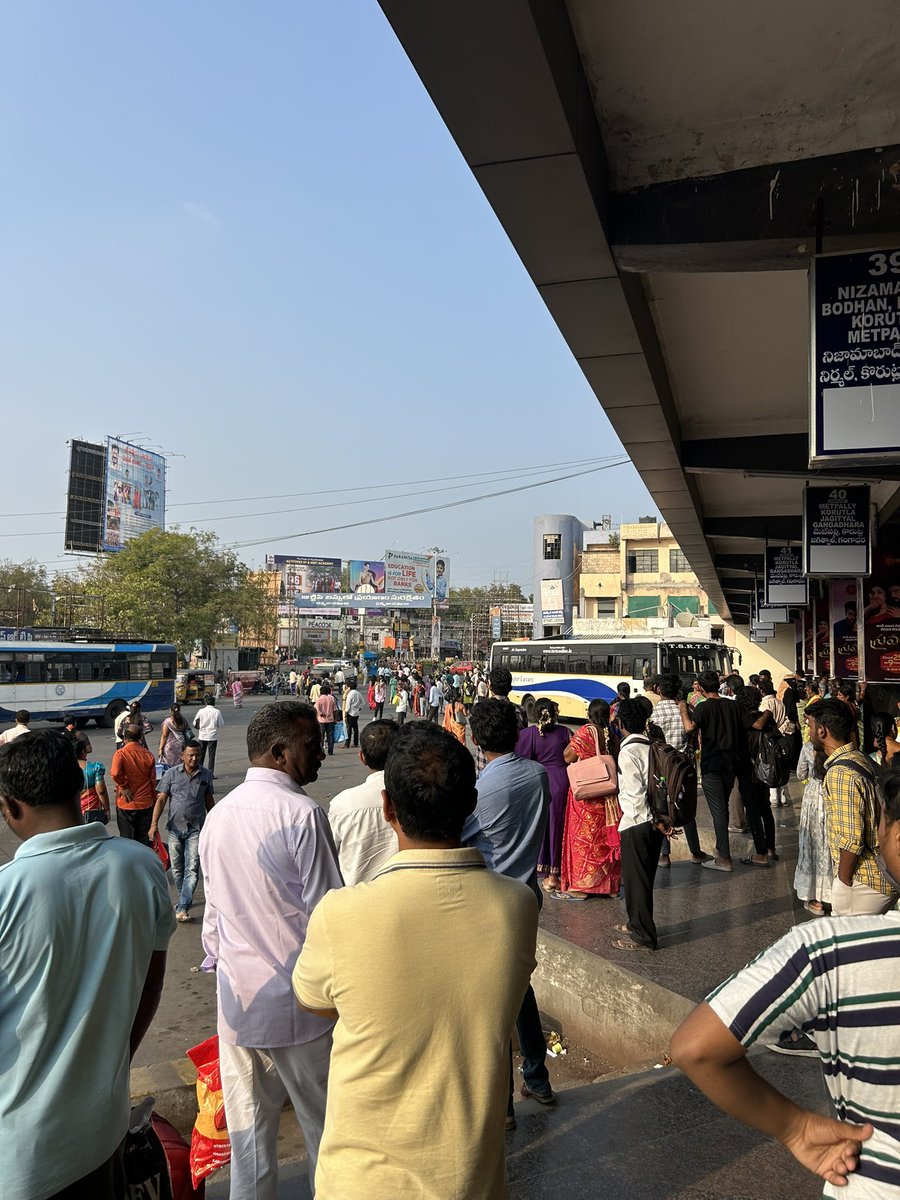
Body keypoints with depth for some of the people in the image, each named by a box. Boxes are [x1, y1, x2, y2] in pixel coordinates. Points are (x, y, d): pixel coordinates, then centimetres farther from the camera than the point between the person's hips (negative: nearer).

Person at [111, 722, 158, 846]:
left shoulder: (120, 753, -12)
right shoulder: (148, 754, -1)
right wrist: (154, 799, 17)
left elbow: (115, 773, -31)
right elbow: (153, 780, 5)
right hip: (145, 803, 2)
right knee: (144, 839, 13)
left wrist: (123, 786, -13)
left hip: (126, 804, -2)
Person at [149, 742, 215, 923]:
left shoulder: (206, 775, 3)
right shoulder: (171, 774, -1)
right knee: (176, 868, 12)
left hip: (196, 828, -1)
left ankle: (182, 908, -10)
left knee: (192, 869, -10)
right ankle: (184, 899, 32)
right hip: (175, 827, 1)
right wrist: (154, 823, -12)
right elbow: (161, 799, -3)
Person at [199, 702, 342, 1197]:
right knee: (323, 1124, 14)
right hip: (297, 1003, -6)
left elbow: (213, 911, 9)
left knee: (248, 1125, 19)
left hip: (236, 998, 6)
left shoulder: (218, 815, 1)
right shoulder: (301, 813, -21)